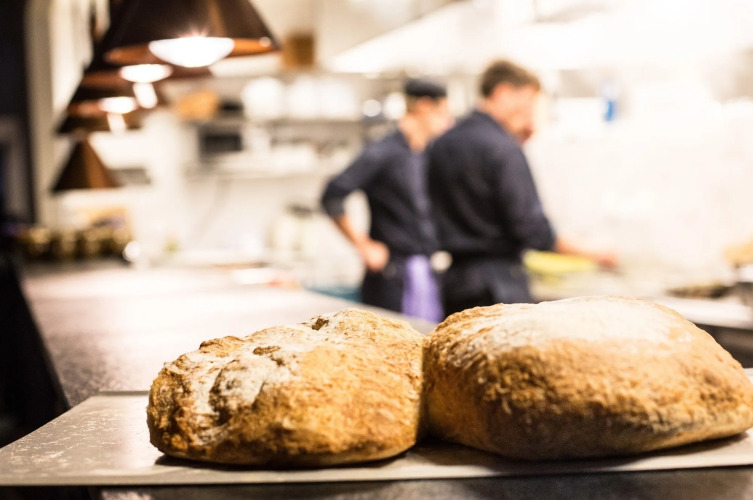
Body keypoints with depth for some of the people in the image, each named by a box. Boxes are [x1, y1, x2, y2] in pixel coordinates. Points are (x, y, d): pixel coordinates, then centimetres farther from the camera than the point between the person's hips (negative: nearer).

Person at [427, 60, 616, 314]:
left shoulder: (441, 145, 11)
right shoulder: (504, 148, -14)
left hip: (454, 279, 8)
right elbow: (530, 229, -17)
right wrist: (590, 253, -6)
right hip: (499, 283, -8)